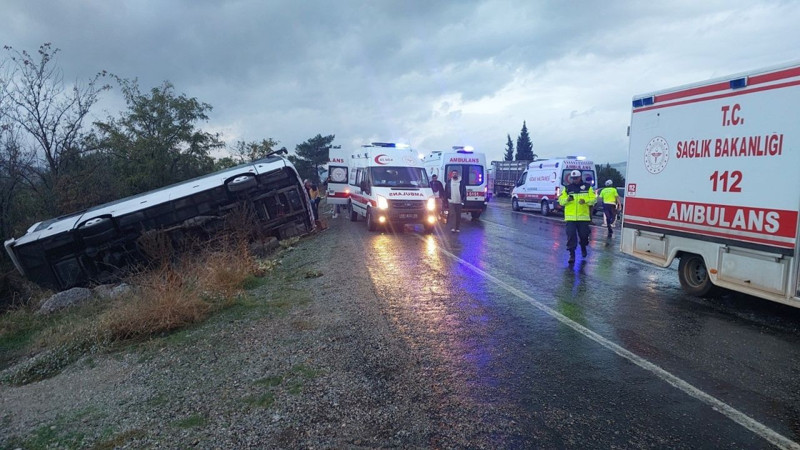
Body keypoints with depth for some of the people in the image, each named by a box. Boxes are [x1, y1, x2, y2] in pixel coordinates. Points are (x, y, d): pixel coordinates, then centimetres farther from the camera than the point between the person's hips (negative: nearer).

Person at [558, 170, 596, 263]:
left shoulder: (587, 187, 6)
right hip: (570, 217, 0)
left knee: (584, 234, 9)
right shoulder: (567, 188, 7)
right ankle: (572, 254, -1)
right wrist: (567, 199, -17)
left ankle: (583, 248, 39)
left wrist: (585, 201, -18)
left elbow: (594, 199, 2)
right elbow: (561, 200, 5)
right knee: (571, 235, -7)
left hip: (583, 216, 0)